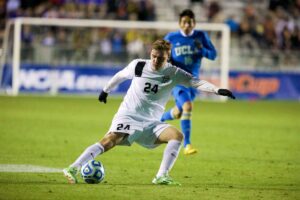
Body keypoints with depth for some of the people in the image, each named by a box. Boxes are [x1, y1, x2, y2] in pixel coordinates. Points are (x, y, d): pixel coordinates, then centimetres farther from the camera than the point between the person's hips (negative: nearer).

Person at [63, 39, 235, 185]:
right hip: (128, 116, -2)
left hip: (152, 123, 2)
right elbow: (120, 76, 17)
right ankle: (74, 169, -28)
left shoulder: (174, 73, -3)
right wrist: (105, 91, 29)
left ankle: (161, 176, -19)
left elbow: (196, 82, -14)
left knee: (177, 135, -20)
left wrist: (217, 90, -30)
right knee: (109, 141, -25)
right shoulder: (138, 66, -3)